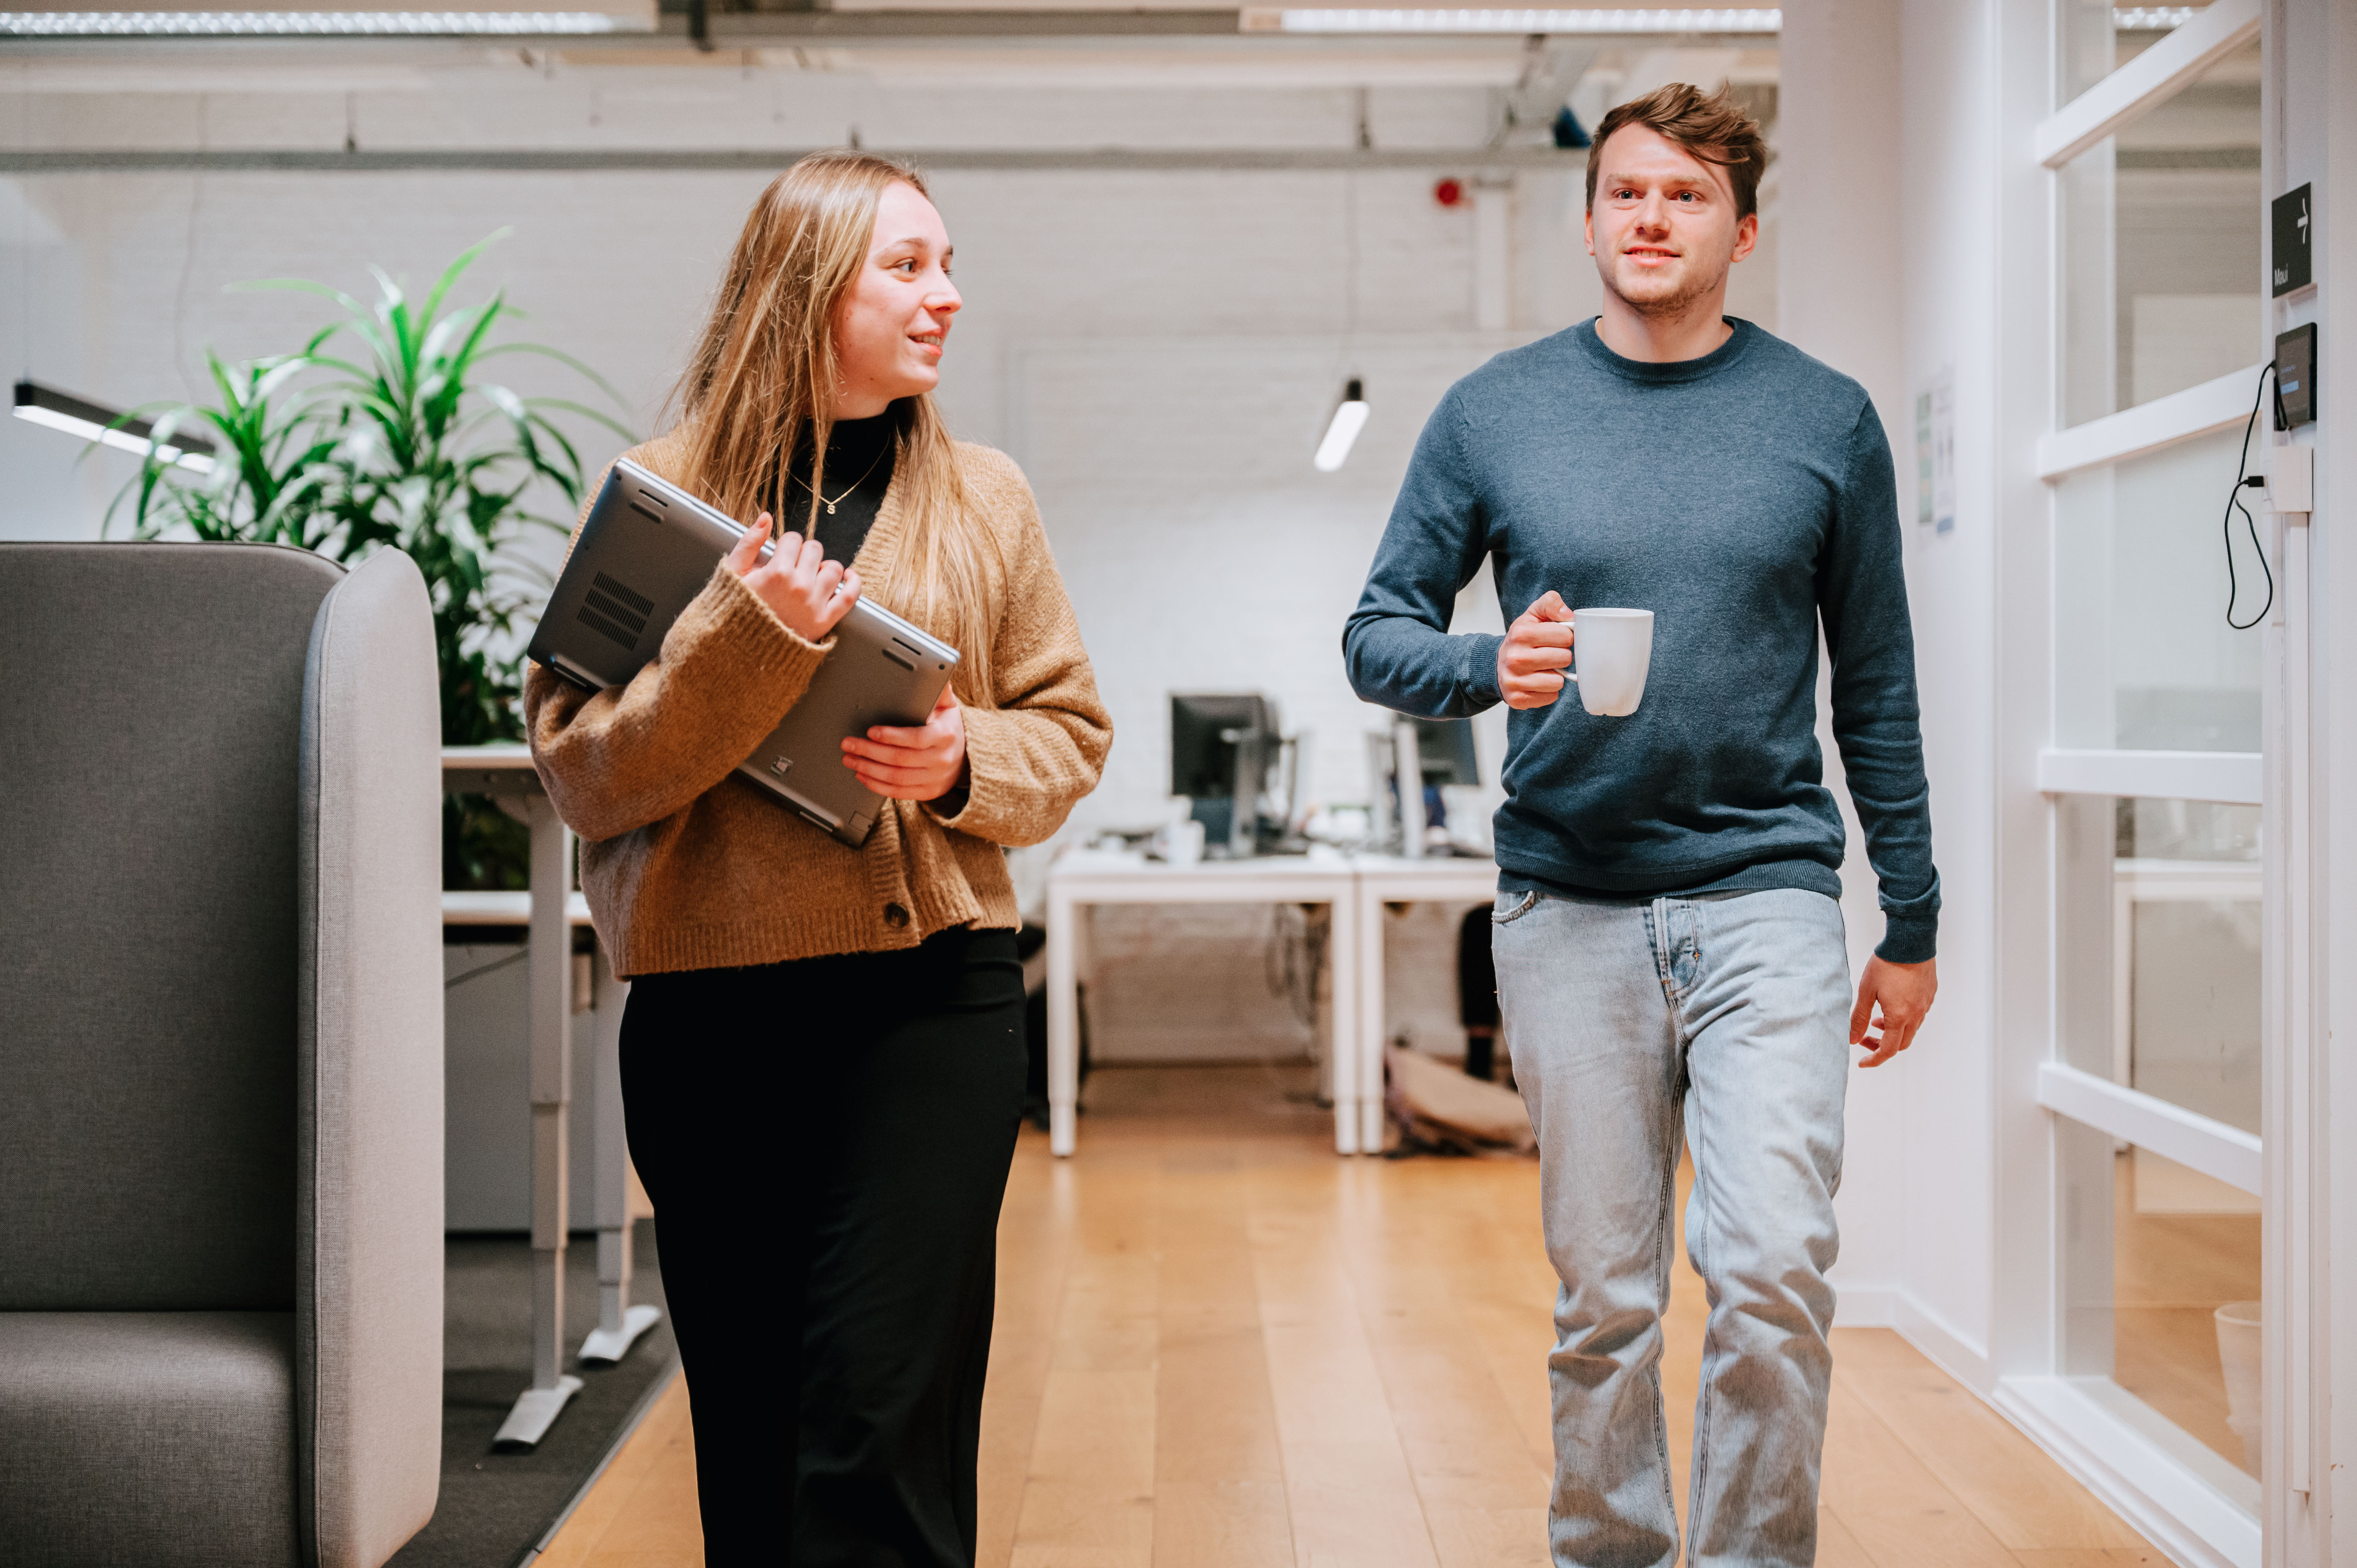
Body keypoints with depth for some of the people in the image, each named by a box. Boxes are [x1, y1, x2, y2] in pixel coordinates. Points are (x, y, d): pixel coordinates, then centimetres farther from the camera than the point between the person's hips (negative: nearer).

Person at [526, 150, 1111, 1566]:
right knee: (747, 1434, 10)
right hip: (707, 1008, 0)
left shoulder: (982, 497, 8)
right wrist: (741, 645, -17)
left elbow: (1072, 732, 13)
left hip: (930, 988, 0)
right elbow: (583, 772, -3)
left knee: (881, 1425, -6)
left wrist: (967, 764, -8)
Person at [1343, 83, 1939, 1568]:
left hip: (1768, 897, 0)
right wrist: (1487, 668, -16)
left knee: (1779, 1276, -10)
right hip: (1571, 904, 1)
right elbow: (1380, 632, 7)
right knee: (1606, 1302, 8)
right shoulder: (1494, 412, 5)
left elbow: (1877, 685, 9)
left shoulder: (1828, 419, 5)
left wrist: (1914, 924, 9)